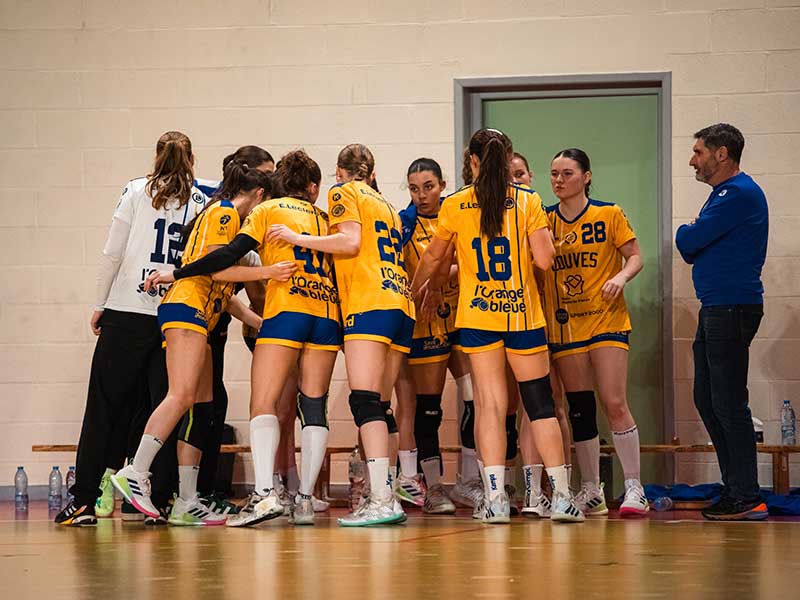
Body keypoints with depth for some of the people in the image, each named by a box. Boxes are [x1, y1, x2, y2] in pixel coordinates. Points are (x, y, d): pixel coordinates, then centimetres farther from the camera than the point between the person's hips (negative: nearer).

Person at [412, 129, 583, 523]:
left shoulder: (455, 206, 0)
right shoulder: (528, 203, -3)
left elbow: (433, 258, 12)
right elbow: (544, 260, -9)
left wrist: (418, 288, 30)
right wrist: (546, 242, 13)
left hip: (477, 316, 0)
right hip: (523, 315, 0)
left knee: (490, 404, 0)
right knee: (540, 405, 7)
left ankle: (495, 497, -7)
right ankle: (561, 497, 5)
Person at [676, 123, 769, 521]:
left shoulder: (739, 194, -13)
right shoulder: (725, 193, 20)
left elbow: (687, 243, -16)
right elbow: (692, 249, 19)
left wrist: (685, 231, 5)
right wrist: (691, 236, -1)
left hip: (732, 309, -11)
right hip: (715, 309, 11)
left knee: (727, 403, -9)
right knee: (708, 400, 12)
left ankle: (747, 499, -7)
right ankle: (735, 489, 16)